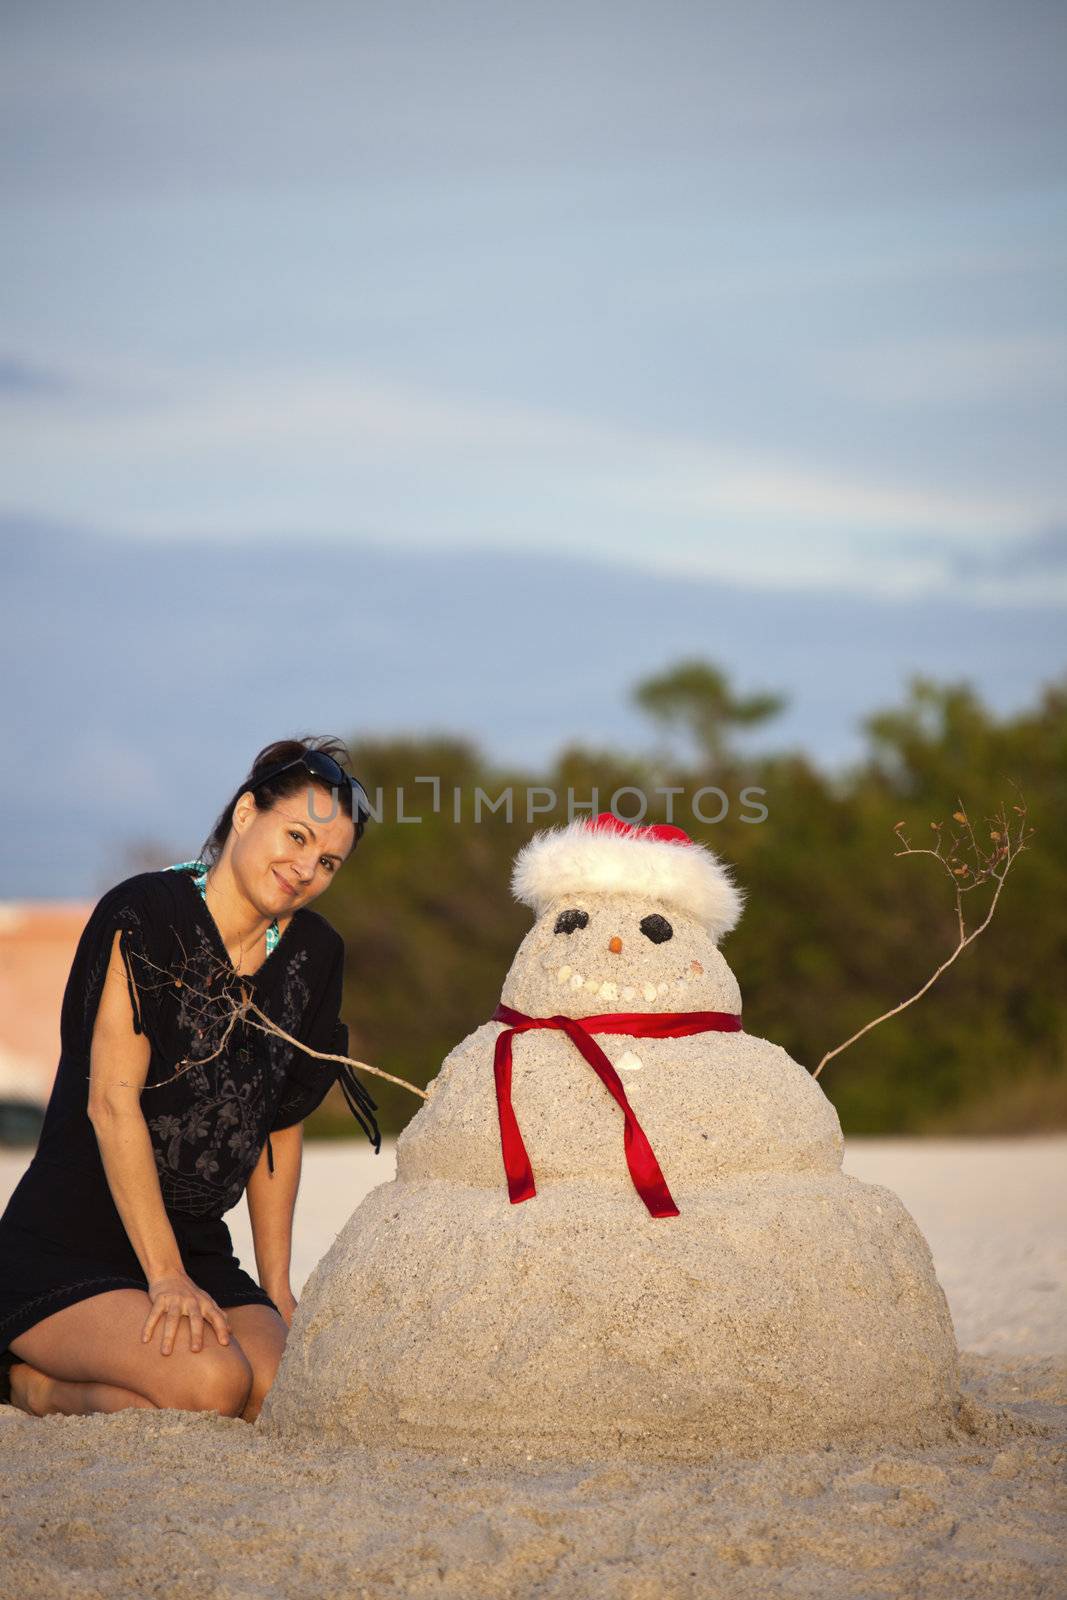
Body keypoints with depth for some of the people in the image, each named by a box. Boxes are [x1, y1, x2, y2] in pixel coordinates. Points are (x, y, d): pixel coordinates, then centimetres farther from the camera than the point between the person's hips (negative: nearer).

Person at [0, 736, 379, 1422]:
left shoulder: (315, 955, 8)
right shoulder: (144, 914, -12)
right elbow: (112, 1104, -16)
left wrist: (276, 1290, 11)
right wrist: (166, 1278, -19)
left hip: (199, 1250, 7)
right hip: (63, 1255, -7)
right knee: (210, 1382, -30)